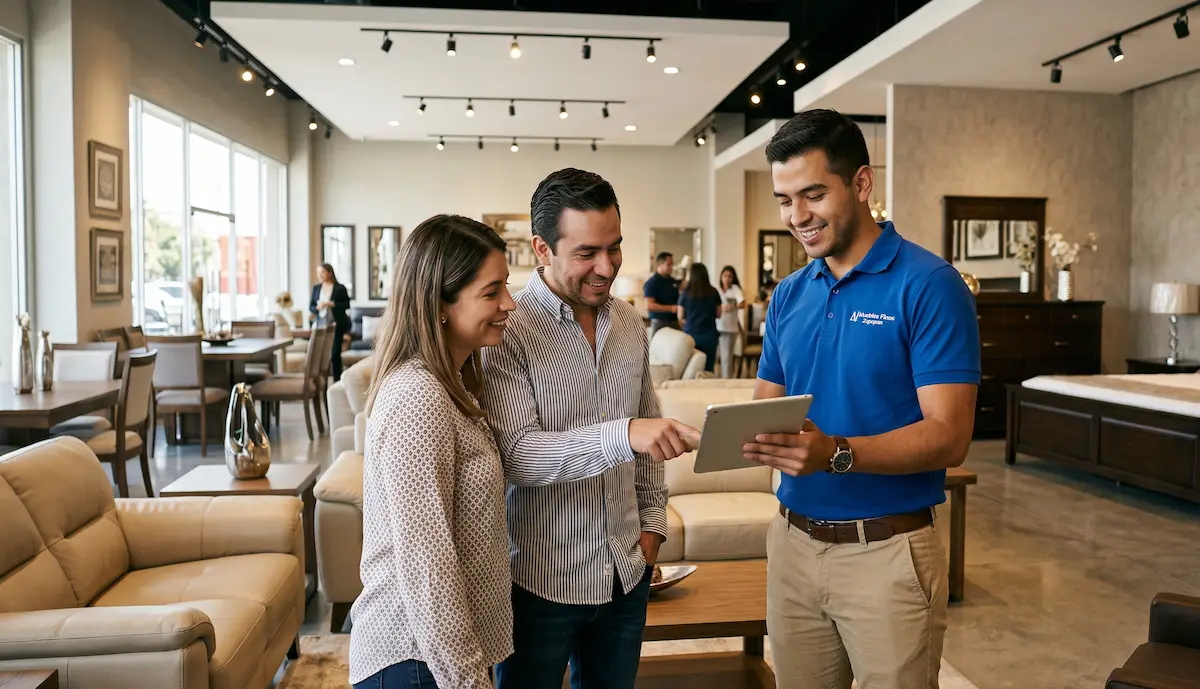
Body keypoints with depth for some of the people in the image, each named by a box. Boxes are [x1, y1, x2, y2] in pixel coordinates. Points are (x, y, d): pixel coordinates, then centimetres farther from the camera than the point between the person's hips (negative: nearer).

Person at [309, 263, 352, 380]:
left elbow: (346, 305, -4)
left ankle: (337, 381, 3)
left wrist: (331, 304, -15)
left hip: (336, 325, -3)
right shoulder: (316, 288, 12)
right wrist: (317, 307, -11)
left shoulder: (340, 288, -1)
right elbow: (311, 307, 12)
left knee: (335, 354, -5)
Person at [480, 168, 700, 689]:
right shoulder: (506, 331, -16)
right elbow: (517, 454, -25)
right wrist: (623, 435, -37)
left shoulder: (628, 322, 4)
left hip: (627, 571, 6)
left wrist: (652, 520, 7)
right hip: (539, 580, -5)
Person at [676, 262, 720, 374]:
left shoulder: (686, 292, -5)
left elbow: (681, 317, 2)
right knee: (708, 371, 3)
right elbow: (718, 314, 7)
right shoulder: (713, 292, -2)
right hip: (709, 336, 1)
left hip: (691, 335, 0)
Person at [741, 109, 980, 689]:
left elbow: (949, 436, -16)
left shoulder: (929, 285, -11)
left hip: (889, 552, -5)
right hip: (791, 542, 5)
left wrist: (836, 453, -30)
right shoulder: (788, 295, 7)